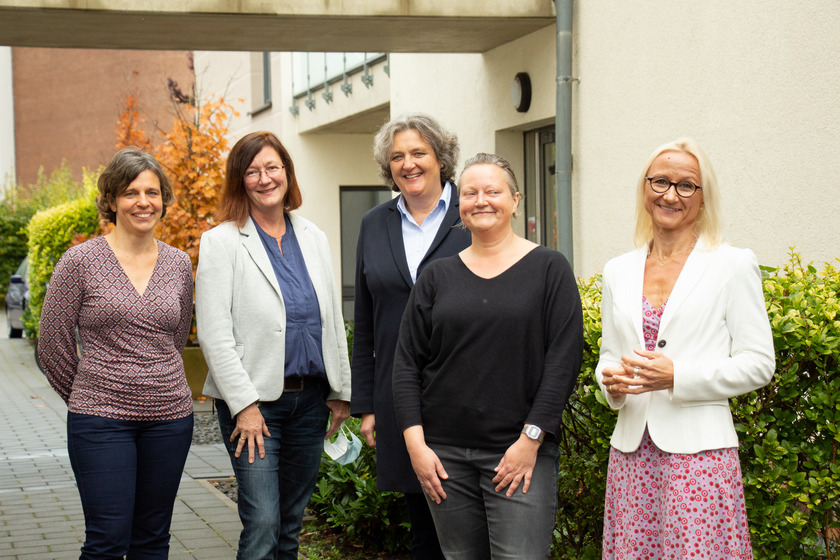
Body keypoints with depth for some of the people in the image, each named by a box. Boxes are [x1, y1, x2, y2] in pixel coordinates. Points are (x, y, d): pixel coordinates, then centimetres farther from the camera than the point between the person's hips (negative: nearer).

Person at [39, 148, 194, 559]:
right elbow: (52, 346, 1)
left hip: (169, 417, 4)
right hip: (100, 418, -4)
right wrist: (87, 398, 9)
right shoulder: (81, 261, -5)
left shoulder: (179, 265, 6)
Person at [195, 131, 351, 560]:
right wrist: (244, 405, -15)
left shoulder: (313, 238, 10)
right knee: (262, 523, -9)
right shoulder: (222, 242, -5)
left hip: (311, 397, 5)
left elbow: (333, 319, 15)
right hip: (256, 401, -5)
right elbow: (213, 335, -10)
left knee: (291, 523, 12)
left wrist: (340, 390, 11)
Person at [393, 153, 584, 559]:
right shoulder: (438, 276, 9)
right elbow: (407, 364, 7)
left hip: (521, 451, -3)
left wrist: (531, 438, -10)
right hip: (444, 454, 3)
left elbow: (564, 359, -4)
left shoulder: (549, 269, 2)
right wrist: (415, 443, -2)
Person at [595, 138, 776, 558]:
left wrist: (677, 376, -16)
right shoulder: (618, 272, 13)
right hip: (632, 451, 4)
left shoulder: (733, 266, 0)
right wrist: (611, 380, -4)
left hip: (699, 450, -4)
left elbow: (758, 364, -3)